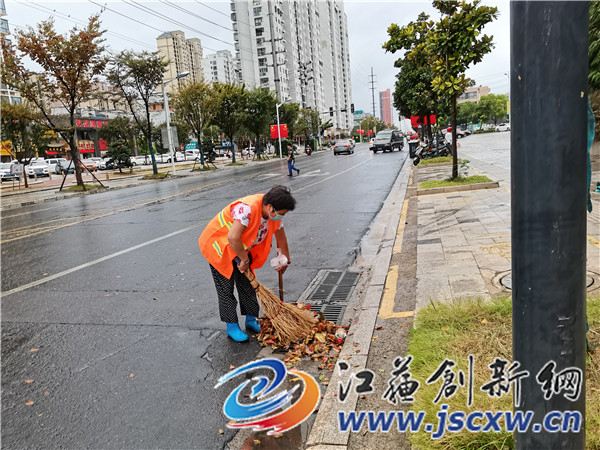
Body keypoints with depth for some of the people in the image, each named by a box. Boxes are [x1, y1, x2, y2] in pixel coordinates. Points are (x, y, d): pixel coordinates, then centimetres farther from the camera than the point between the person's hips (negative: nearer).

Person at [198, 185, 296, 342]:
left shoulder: (273, 213, -10)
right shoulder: (247, 209, -38)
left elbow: (281, 236, 7)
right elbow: (233, 238, -45)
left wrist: (285, 260, 16)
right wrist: (245, 260, -30)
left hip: (241, 249, 7)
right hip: (219, 246, -7)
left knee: (247, 285, 11)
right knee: (226, 288, 0)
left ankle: (251, 320, 26)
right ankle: (232, 326, 13)